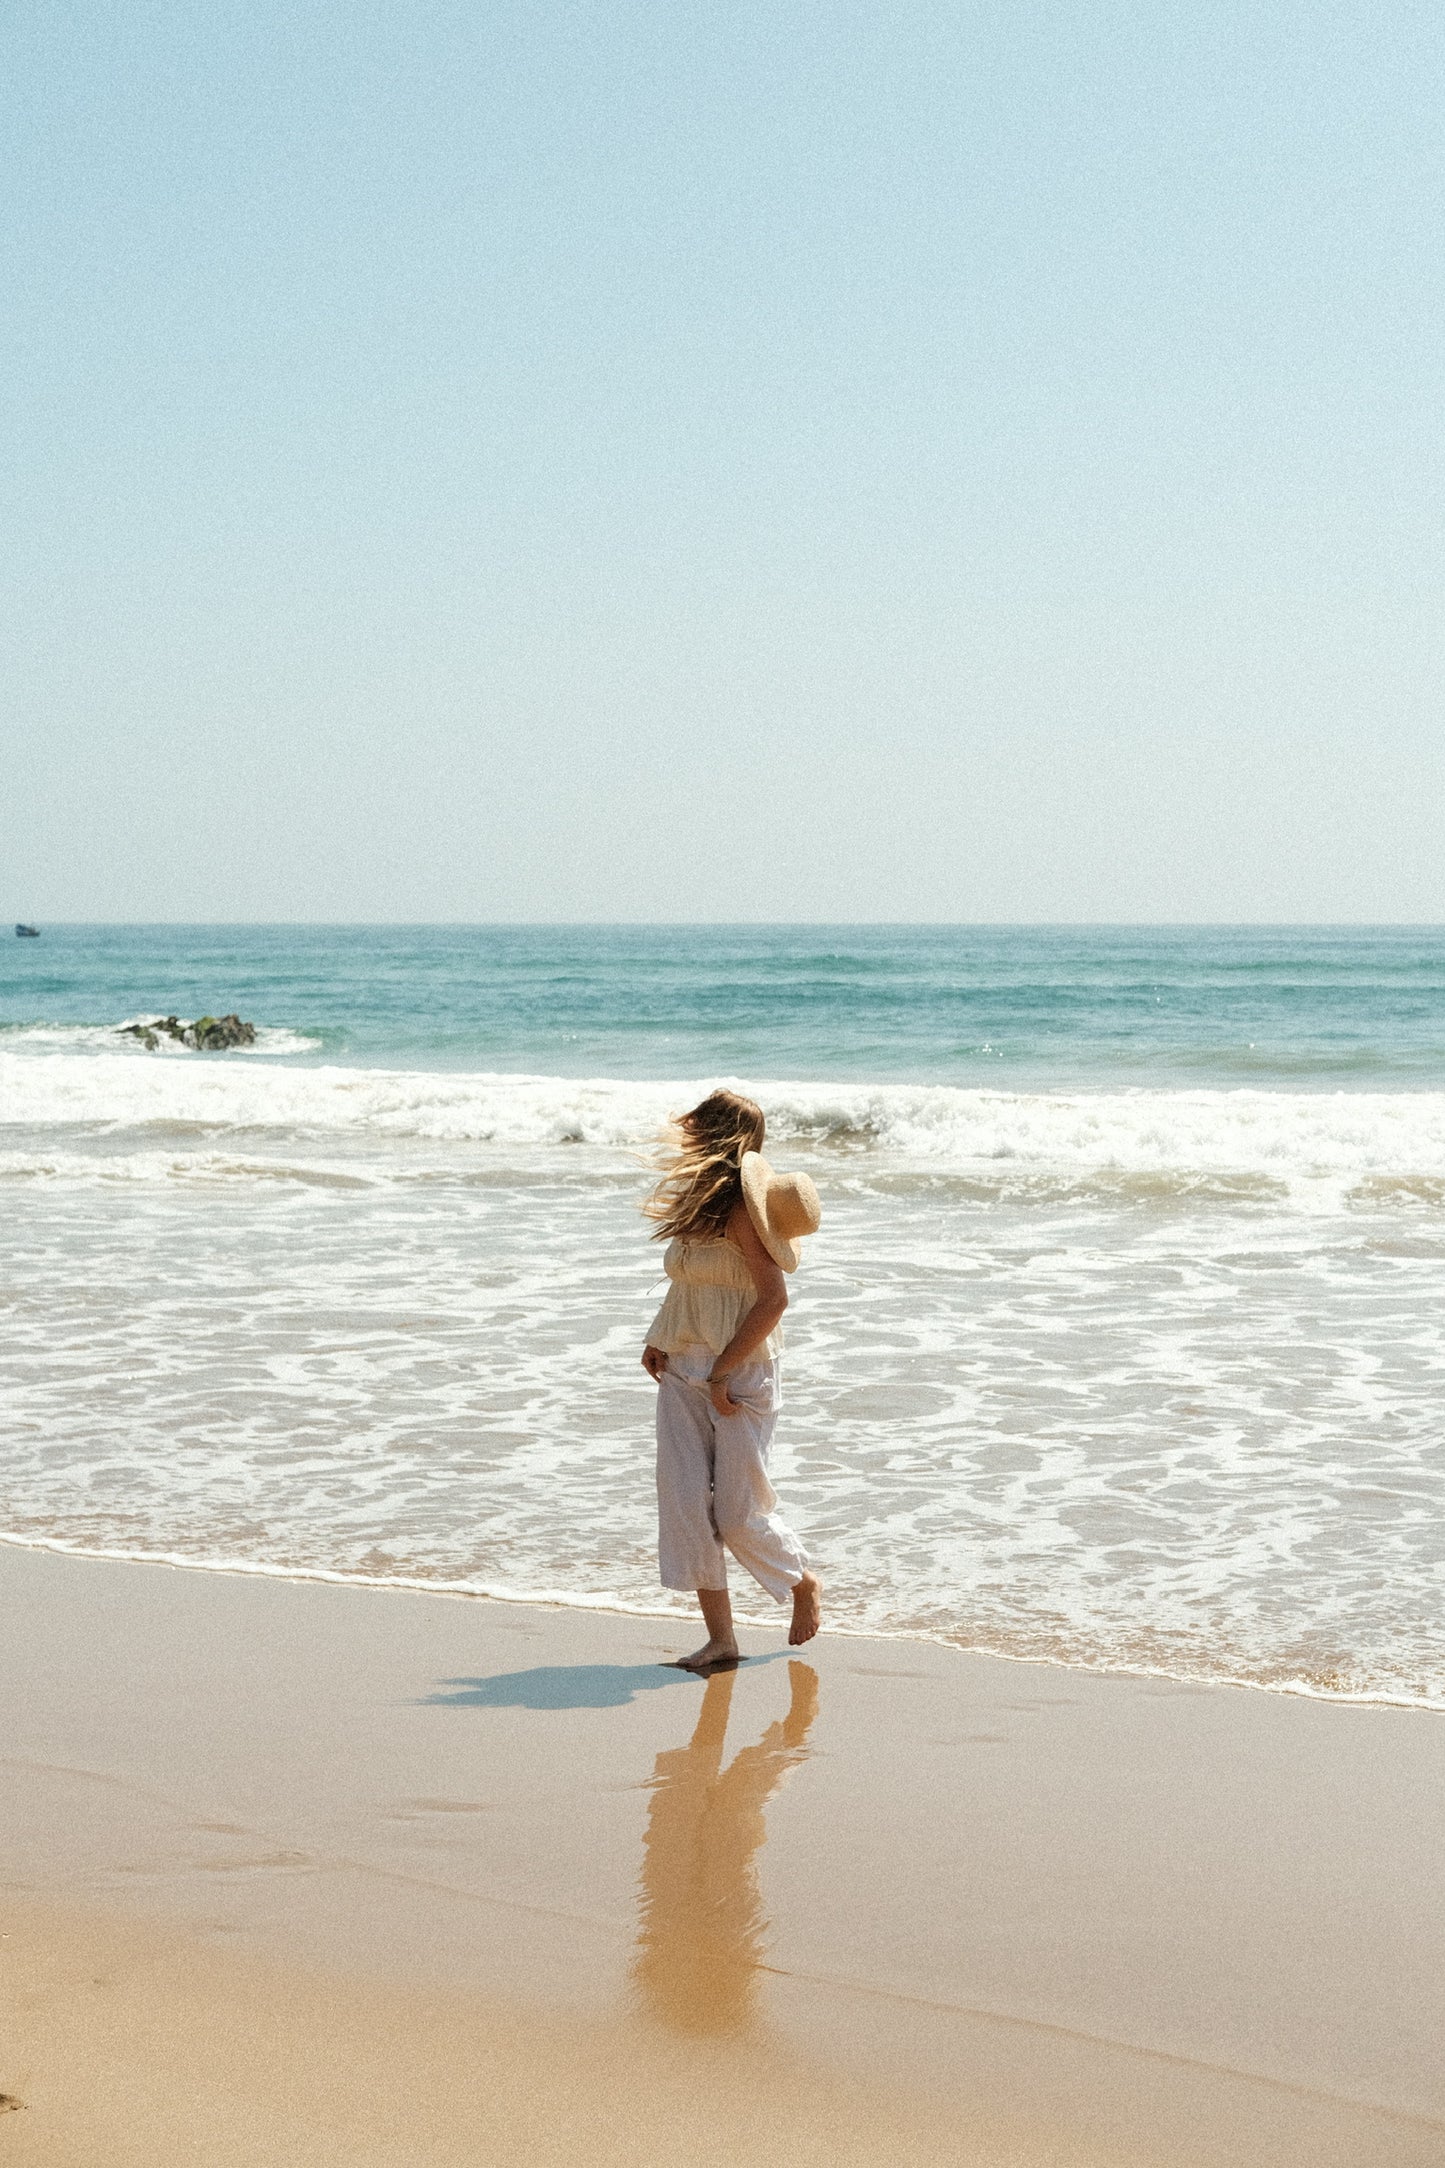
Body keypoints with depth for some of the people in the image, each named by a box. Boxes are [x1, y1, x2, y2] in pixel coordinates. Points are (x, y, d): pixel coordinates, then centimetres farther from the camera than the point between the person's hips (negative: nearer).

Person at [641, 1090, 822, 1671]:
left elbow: (773, 1298, -21)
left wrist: (722, 1373, -18)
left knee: (739, 1513, -3)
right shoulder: (698, 1204, 11)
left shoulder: (739, 1210, -14)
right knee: (684, 1504, 0)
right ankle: (719, 1638, 6)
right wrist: (659, 1341, 7)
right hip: (682, 1373, 8)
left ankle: (804, 1584, 25)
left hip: (740, 1375, -8)